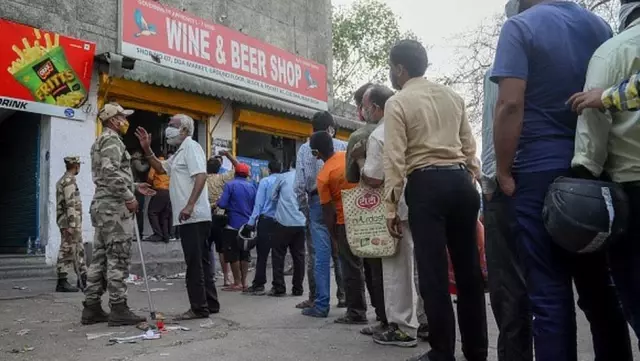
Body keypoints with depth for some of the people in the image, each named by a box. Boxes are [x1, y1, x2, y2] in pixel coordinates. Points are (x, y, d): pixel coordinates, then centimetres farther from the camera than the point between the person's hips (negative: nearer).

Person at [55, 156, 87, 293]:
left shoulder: (62, 180, 19)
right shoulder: (69, 180, -12)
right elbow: (71, 204, -20)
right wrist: (72, 224, -24)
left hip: (72, 223, 10)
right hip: (70, 221, -10)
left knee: (79, 251, 13)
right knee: (68, 251, -5)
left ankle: (83, 280, 18)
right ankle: (62, 282, -1)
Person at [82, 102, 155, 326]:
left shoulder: (100, 142, 24)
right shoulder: (112, 140, -9)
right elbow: (111, 172, -23)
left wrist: (135, 186, 21)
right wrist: (129, 197, -19)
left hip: (102, 205, 10)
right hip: (114, 207, -10)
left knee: (100, 257, 10)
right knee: (118, 258, -8)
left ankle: (92, 308, 12)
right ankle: (118, 309, -5)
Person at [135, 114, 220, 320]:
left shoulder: (191, 147, -9)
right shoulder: (180, 152, 23)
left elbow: (201, 176, -21)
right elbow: (160, 169, 31)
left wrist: (189, 205, -28)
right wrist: (147, 149, 18)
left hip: (193, 216, -10)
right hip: (192, 217, 10)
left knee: (195, 263, -7)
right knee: (201, 262, 12)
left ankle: (199, 307, -3)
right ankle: (210, 304, 18)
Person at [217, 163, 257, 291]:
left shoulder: (230, 185, -9)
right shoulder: (252, 186, 6)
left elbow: (222, 204, -16)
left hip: (233, 225, -5)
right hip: (248, 225, 5)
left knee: (233, 255, 2)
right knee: (245, 254, 12)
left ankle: (237, 283, 3)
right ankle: (244, 282, 16)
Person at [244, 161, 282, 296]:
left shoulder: (264, 181, -2)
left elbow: (259, 203, -7)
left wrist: (252, 222, -6)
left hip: (266, 221, -3)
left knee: (262, 254, 0)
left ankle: (258, 285, 2)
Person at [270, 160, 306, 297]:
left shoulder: (284, 177, 0)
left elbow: (273, 197, 10)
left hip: (284, 221, -3)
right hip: (301, 222, 3)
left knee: (278, 255, 6)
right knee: (299, 256, 11)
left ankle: (279, 288, 4)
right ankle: (298, 288, 14)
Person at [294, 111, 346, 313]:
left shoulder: (304, 149, 7)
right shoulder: (344, 146, 4)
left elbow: (300, 184, 1)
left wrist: (303, 209, 9)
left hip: (316, 201, 0)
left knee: (320, 254, 1)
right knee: (341, 252, 9)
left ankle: (321, 303, 3)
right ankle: (343, 295, 15)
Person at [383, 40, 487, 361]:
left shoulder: (397, 103, -1)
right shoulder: (453, 97, 15)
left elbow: (394, 158, -8)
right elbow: (469, 145, 13)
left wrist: (391, 206, -6)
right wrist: (471, 182, 18)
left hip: (426, 185, -6)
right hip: (460, 180, 6)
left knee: (433, 270, -1)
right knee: (468, 267, 10)